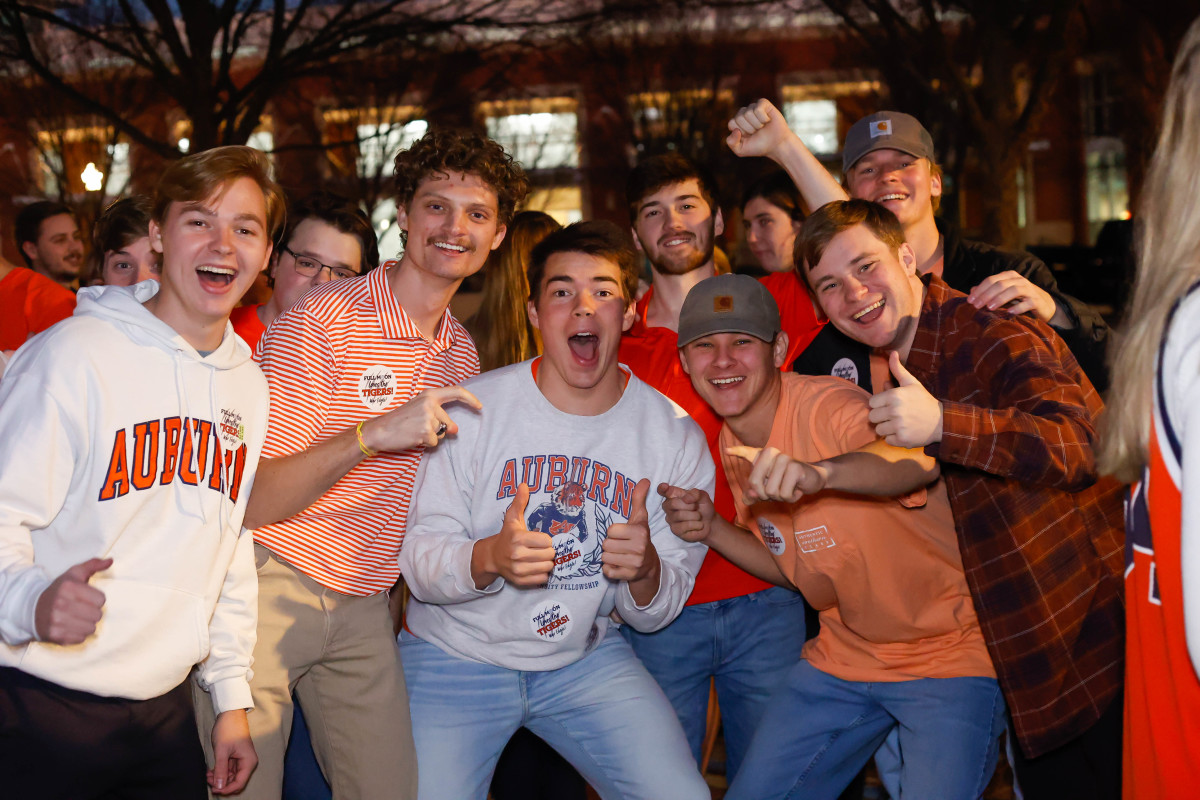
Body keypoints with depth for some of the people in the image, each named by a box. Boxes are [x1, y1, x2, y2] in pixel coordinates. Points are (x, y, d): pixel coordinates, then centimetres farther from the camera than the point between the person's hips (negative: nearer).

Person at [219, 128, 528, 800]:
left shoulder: (462, 353, 8)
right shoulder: (322, 322, -14)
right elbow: (251, 501, -20)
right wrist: (371, 434, -33)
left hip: (367, 607, 6)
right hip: (275, 589, -6)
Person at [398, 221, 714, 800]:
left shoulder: (677, 438, -7)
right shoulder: (470, 409, -13)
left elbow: (657, 612, -2)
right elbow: (416, 556, -13)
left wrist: (646, 570, -27)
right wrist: (490, 558, -35)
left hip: (585, 658, 2)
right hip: (454, 657, -1)